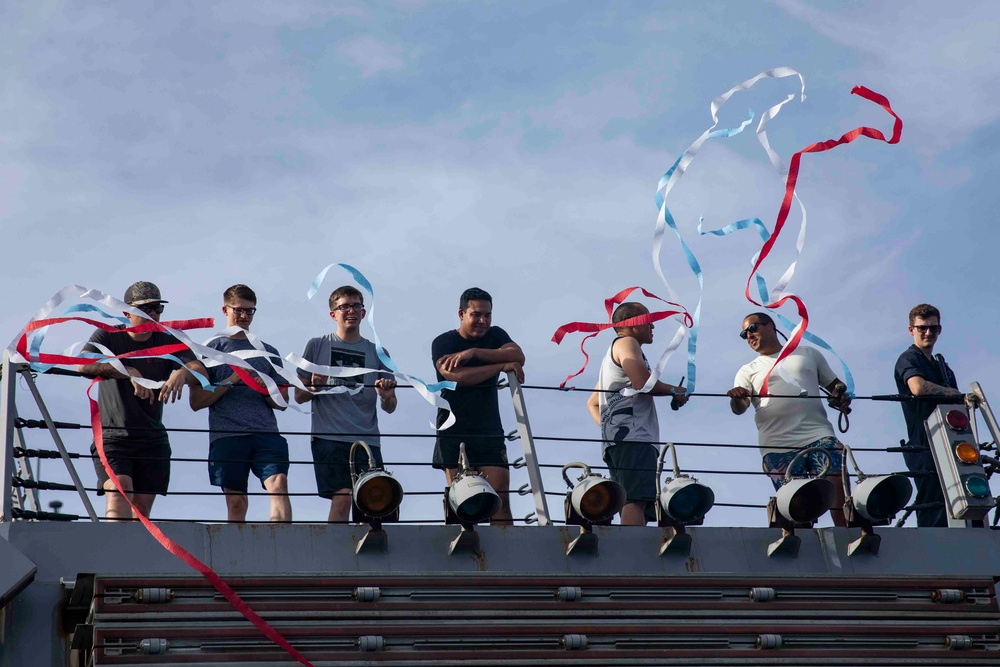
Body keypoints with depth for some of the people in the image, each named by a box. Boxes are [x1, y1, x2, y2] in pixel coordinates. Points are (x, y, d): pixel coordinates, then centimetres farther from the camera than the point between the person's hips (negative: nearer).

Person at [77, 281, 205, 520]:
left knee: (142, 507, -1)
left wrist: (182, 373, -31)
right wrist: (129, 372, -29)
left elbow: (201, 371, -6)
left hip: (153, 439, 3)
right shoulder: (109, 336, 2)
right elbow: (83, 363, -17)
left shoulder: (168, 343, 9)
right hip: (112, 435, -3)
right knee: (118, 492, -23)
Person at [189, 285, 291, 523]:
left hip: (266, 433, 1)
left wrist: (265, 388, -2)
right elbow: (196, 402, 4)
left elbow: (282, 403, 19)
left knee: (278, 484, -21)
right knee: (236, 502, -3)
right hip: (226, 435, -1)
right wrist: (231, 381, -6)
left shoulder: (268, 352, 20)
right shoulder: (211, 349, 12)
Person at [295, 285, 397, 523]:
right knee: (342, 498, -16)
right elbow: (299, 396, 12)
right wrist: (315, 387, -9)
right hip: (329, 438, -2)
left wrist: (386, 396, -9)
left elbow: (389, 408, 13)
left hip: (367, 440, 3)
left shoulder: (377, 353, 15)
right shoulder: (317, 346, 11)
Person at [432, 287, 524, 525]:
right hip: (454, 434, -3)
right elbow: (457, 376, -17)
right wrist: (503, 366, -14)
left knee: (500, 500, -7)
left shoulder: (495, 335, 13)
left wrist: (474, 352, -17)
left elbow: (518, 356, -8)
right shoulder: (443, 342, 1)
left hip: (490, 433, 3)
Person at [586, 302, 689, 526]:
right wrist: (674, 390, 2)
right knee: (637, 499, -26)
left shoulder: (612, 355, 36)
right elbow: (642, 381, -13)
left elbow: (592, 403, 39)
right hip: (631, 435, -11)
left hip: (616, 438, 11)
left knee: (634, 503, 0)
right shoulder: (626, 343, 5)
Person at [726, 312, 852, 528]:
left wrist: (842, 395, 1)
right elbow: (739, 409, 3)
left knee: (839, 489, -16)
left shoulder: (809, 354, 21)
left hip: (819, 435, 0)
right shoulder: (749, 371, 18)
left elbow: (835, 384, 24)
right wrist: (737, 398, -21)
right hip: (778, 445, 0)